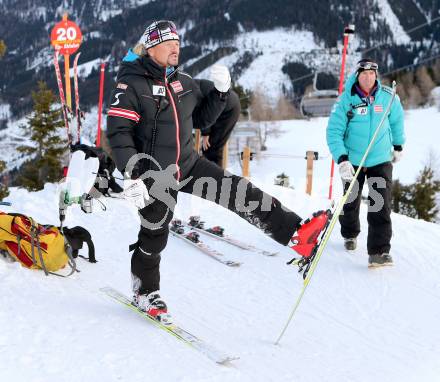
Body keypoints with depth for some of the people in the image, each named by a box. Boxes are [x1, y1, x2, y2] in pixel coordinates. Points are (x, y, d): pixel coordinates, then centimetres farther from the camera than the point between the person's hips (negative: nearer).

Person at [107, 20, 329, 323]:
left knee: (239, 192, -8)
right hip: (154, 174, -5)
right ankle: (146, 292, 28)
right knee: (155, 235, 6)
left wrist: (222, 91, -1)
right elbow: (118, 133, -18)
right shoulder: (131, 84, -13)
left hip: (188, 164, 5)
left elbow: (202, 118, 17)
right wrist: (132, 176, -27)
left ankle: (293, 232, -9)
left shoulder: (183, 82, 7)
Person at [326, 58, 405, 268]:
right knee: (351, 203, 17)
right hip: (353, 161, 0)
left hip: (381, 160, 0)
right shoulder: (346, 100, -14)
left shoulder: (388, 97, -7)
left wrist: (398, 146, 20)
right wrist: (342, 160, -26)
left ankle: (379, 251, -12)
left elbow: (397, 120, 13)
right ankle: (350, 235, 44)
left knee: (381, 205, -12)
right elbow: (334, 131, -15)